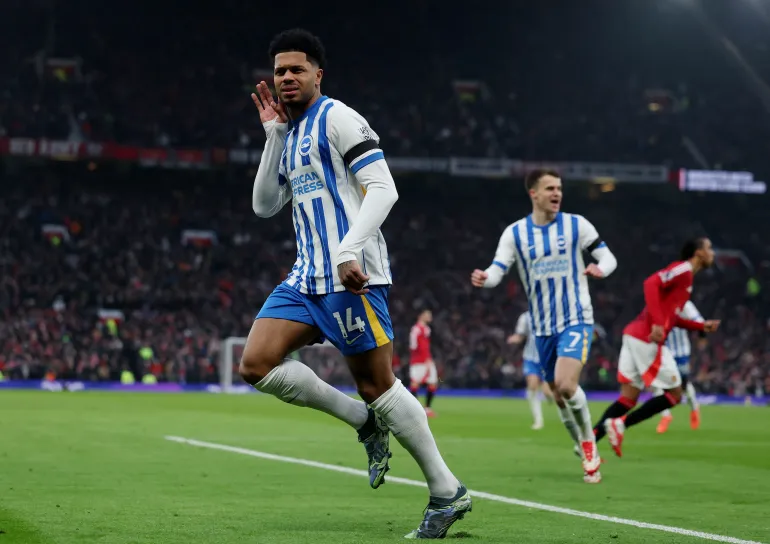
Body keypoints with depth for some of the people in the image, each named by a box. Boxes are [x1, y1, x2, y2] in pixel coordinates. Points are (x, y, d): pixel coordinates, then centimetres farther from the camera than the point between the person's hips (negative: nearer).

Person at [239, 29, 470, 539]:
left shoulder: (337, 118, -6)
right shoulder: (291, 136, 20)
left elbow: (383, 188, -15)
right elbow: (265, 205, 17)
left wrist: (349, 252, -26)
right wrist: (273, 135, 10)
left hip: (351, 276, -8)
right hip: (307, 277, 8)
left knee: (376, 384, -6)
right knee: (256, 364, -4)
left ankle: (447, 491, 5)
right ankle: (366, 423, 7)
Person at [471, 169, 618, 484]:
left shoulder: (576, 225, -3)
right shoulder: (515, 233, 0)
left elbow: (608, 258, -1)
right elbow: (497, 270, -8)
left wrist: (600, 269, -25)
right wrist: (483, 278, -32)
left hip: (576, 320, -3)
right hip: (543, 327, 3)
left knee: (566, 385, -24)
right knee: (560, 398, 8)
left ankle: (589, 444, -3)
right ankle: (589, 457, 25)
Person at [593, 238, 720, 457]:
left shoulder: (684, 275, 24)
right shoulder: (683, 270, -6)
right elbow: (651, 283, -22)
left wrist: (702, 326, 25)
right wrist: (657, 323, -29)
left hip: (634, 335, 9)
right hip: (647, 339, -9)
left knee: (629, 397, 8)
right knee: (674, 394, 0)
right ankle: (621, 423, -8)